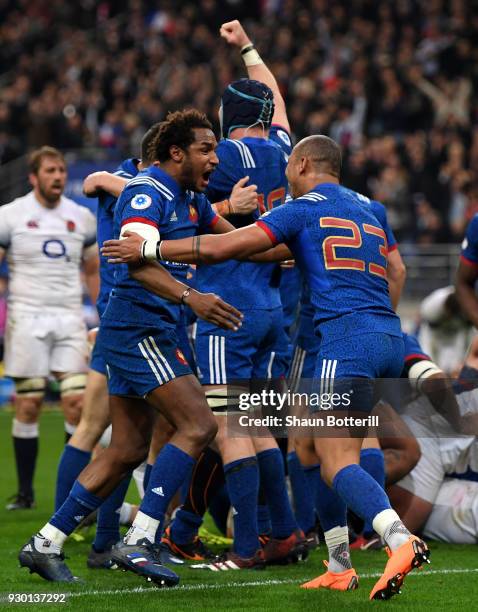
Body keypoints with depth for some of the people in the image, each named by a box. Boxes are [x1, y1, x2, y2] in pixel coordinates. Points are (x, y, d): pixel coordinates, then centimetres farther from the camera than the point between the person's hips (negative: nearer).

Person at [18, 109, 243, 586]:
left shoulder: (190, 198, 16)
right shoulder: (147, 192, -13)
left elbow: (232, 237, 32)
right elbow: (137, 259, -29)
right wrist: (188, 297, -41)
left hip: (145, 333, 10)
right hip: (137, 328, -10)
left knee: (128, 449, 9)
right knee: (198, 425, -15)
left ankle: (45, 544, 13)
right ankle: (138, 541, -18)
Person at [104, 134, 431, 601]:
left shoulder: (306, 208, 3)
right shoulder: (367, 211, 24)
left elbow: (226, 247, 0)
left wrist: (149, 248, 7)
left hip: (347, 338, -8)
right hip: (390, 339, 8)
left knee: (337, 463, -14)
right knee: (322, 452, 18)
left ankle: (401, 541, -35)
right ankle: (339, 568, 15)